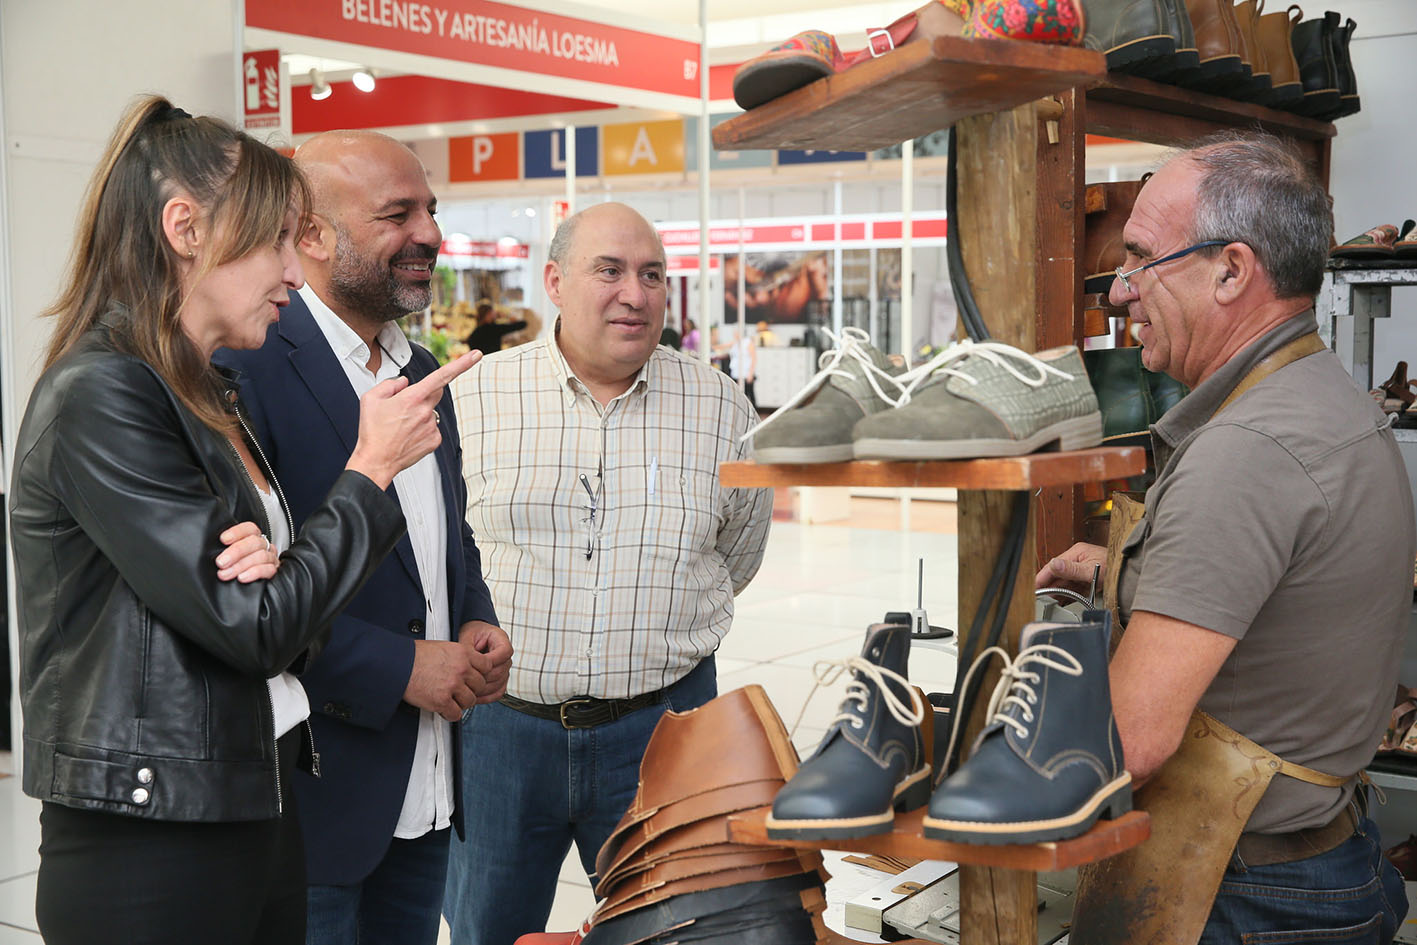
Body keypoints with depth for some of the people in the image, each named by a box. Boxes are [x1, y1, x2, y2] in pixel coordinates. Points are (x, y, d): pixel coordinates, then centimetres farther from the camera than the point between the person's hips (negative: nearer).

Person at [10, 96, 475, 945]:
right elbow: (254, 628, -19)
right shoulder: (102, 397, -16)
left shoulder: (216, 400, 12)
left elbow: (294, 639, 11)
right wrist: (371, 467, -9)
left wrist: (274, 568, -11)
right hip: (150, 850, -8)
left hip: (257, 810, 8)